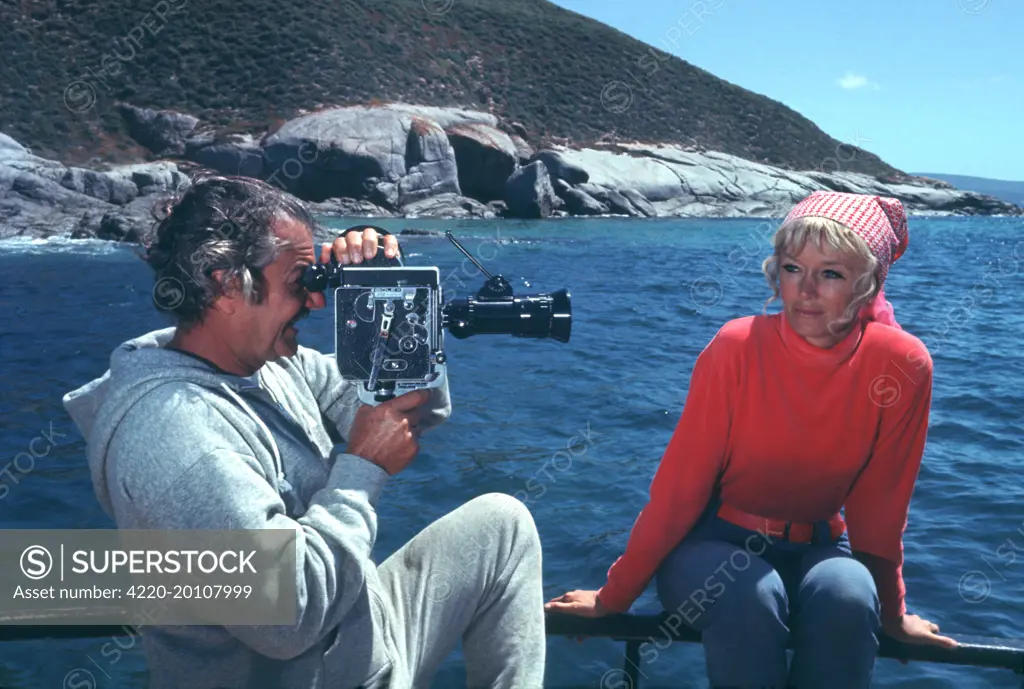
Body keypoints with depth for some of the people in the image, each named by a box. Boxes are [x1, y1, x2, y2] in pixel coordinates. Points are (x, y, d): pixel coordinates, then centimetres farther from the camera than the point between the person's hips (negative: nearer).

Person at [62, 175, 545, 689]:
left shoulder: (276, 363, -1)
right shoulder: (171, 429, -28)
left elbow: (422, 410, 6)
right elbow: (288, 618, -32)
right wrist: (364, 468, -21)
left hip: (359, 638, 9)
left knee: (501, 522, 13)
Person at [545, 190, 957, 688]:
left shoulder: (901, 365, -15)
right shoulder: (737, 348, -20)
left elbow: (880, 505, -2)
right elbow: (680, 484, -13)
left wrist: (890, 611, 8)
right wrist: (614, 596, -8)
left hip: (813, 549, 2)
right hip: (713, 543, -1)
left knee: (847, 597, -31)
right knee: (751, 596, -33)